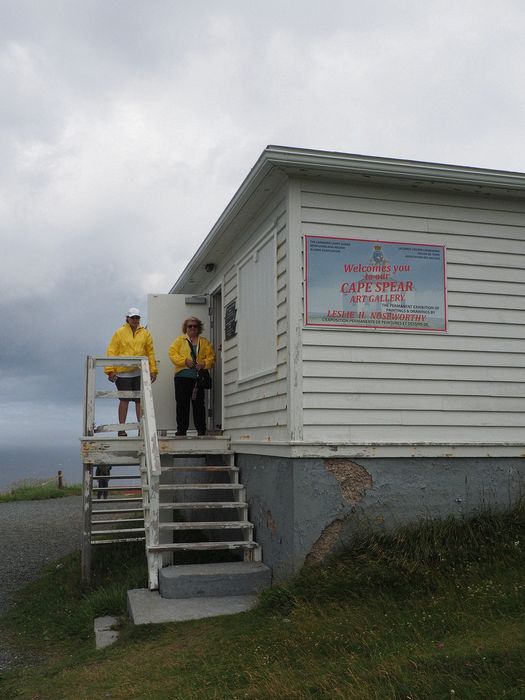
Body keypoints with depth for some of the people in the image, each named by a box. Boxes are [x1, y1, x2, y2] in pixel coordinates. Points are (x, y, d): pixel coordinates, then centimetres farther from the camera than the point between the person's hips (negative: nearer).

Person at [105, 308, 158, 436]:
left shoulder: (145, 333, 11)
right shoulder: (119, 333, 3)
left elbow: (150, 353, 11)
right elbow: (111, 352, 1)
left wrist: (153, 370, 6)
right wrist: (110, 370, -5)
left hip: (140, 372, 2)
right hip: (123, 372, -2)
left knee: (140, 400, 5)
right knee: (124, 400, 1)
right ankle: (121, 428, 10)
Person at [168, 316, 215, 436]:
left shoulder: (205, 343, 15)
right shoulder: (179, 340, 12)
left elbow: (211, 357, 9)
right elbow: (172, 353, 0)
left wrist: (204, 363, -10)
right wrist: (185, 361, -12)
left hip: (198, 377, 0)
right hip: (182, 377, 0)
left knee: (198, 404, -1)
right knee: (182, 404, 1)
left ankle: (201, 430, 5)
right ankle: (181, 430, 7)